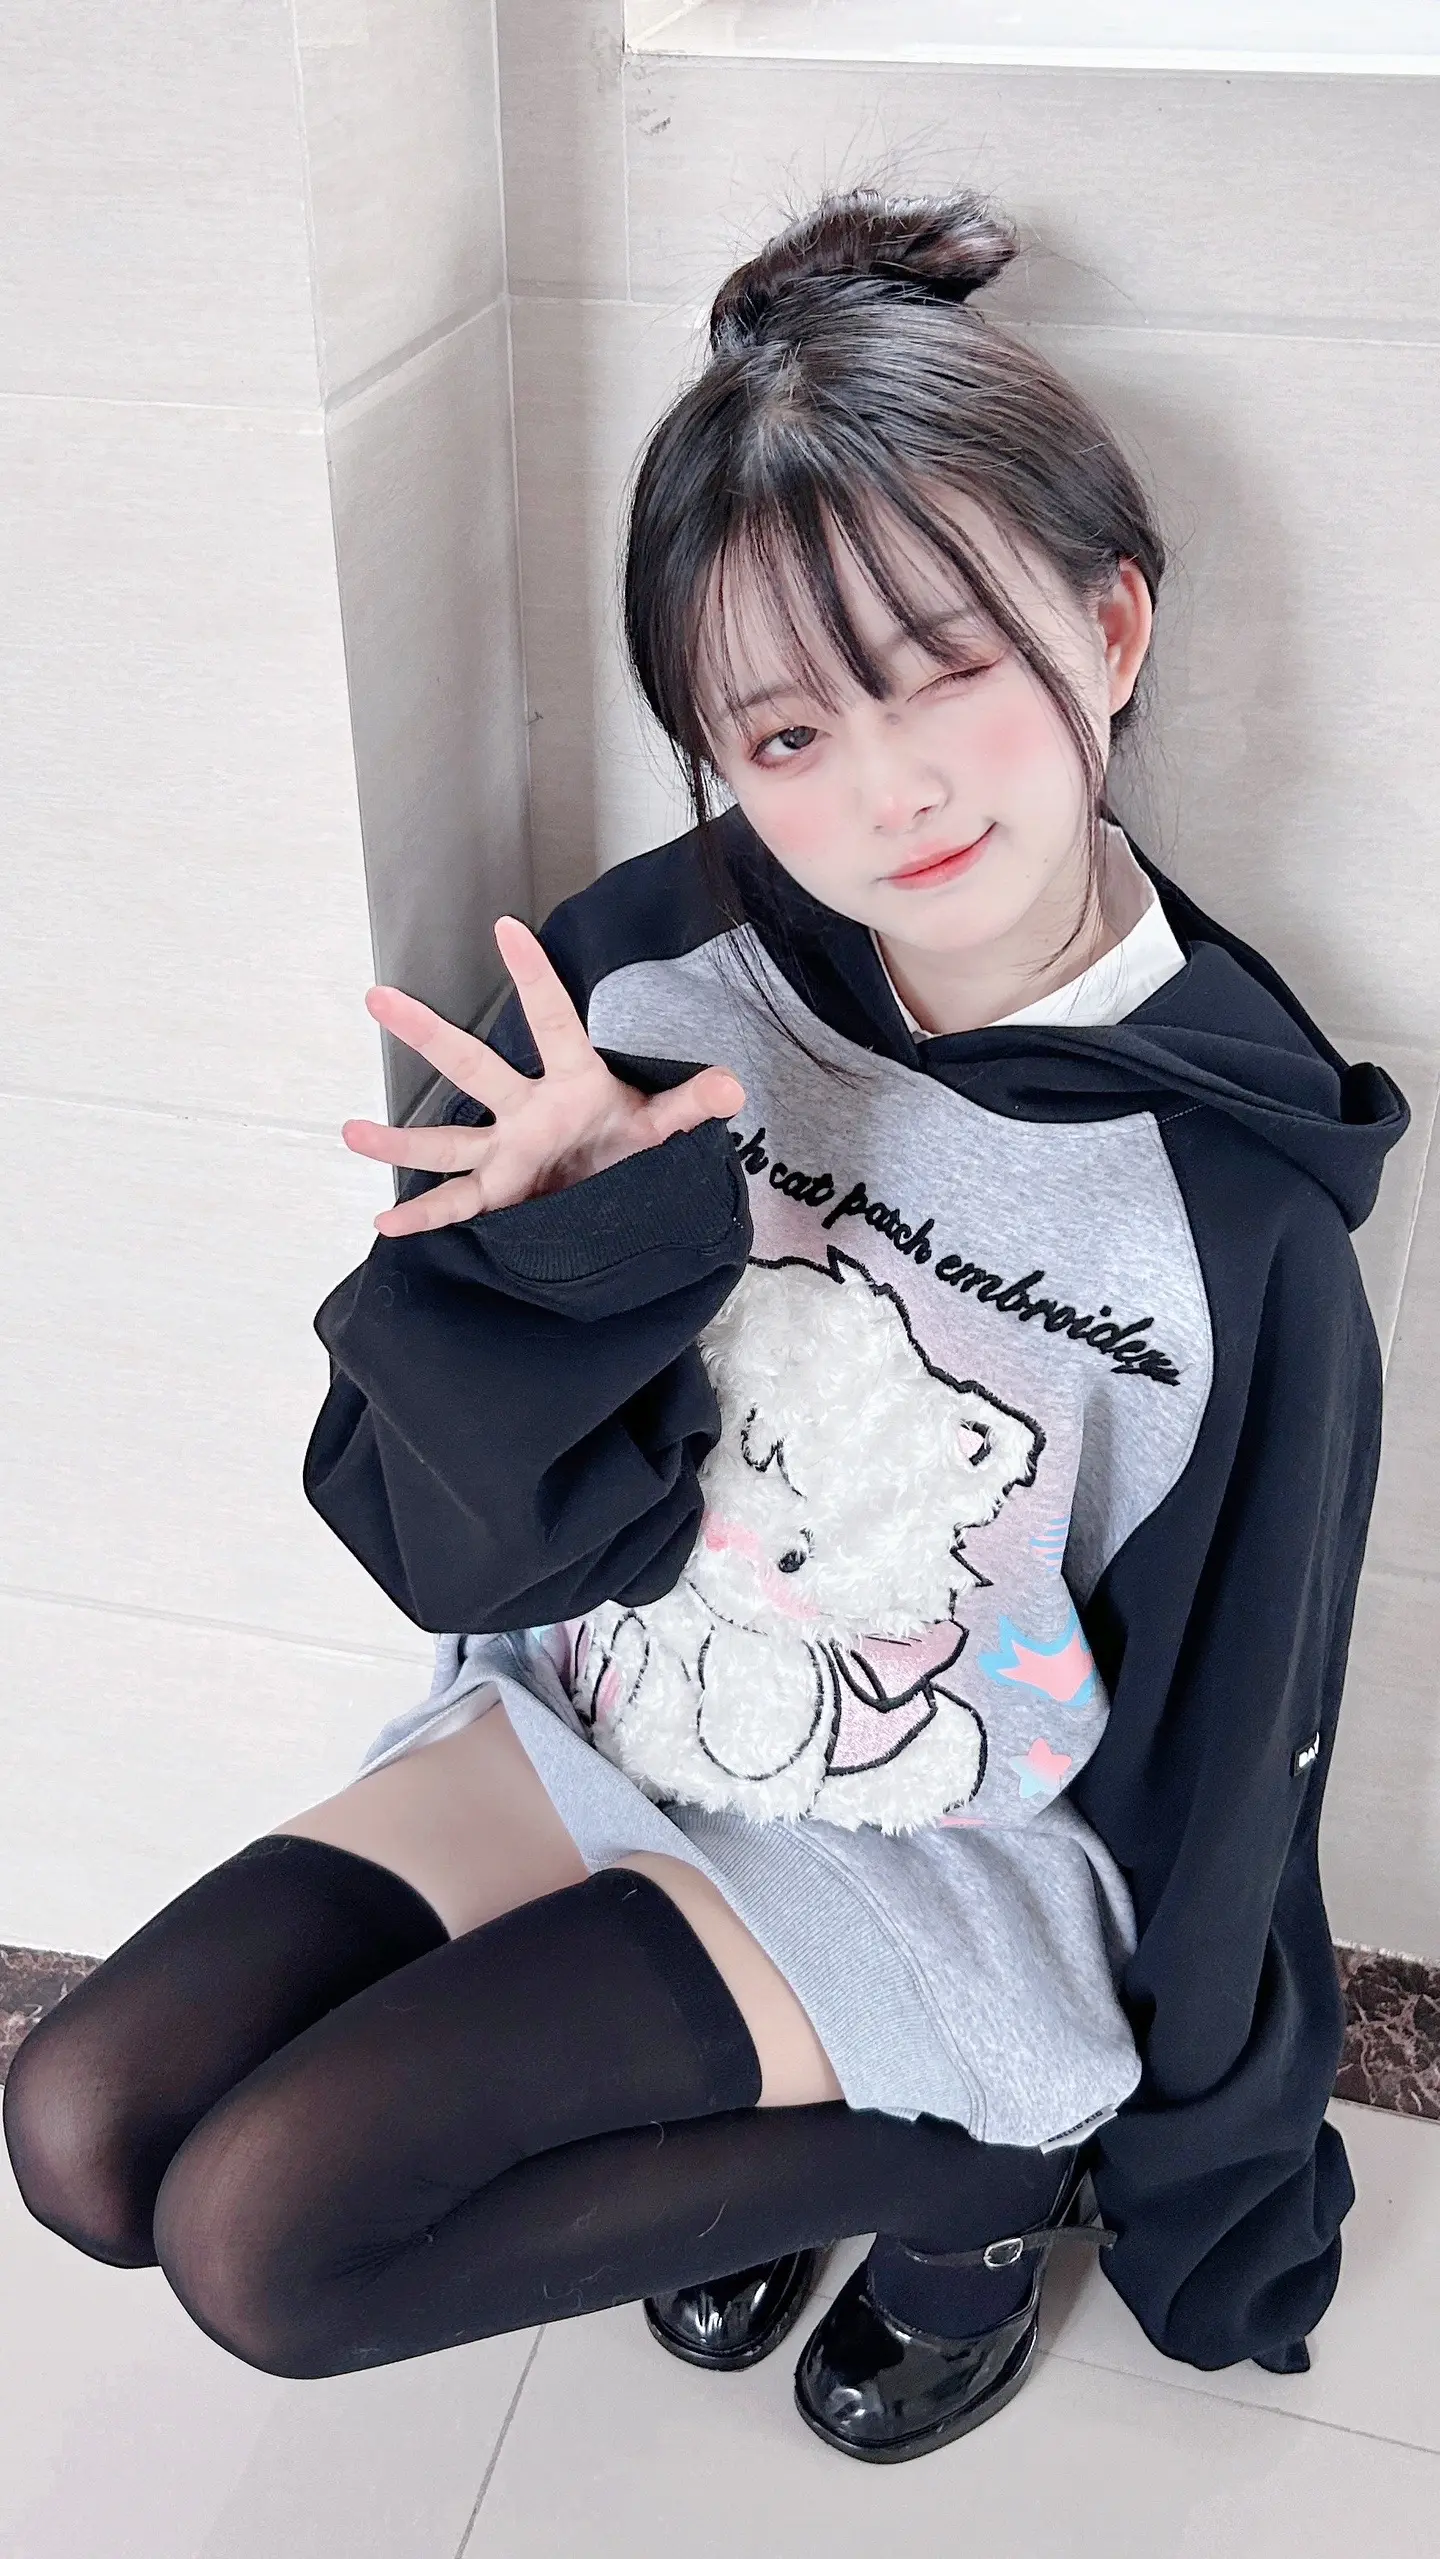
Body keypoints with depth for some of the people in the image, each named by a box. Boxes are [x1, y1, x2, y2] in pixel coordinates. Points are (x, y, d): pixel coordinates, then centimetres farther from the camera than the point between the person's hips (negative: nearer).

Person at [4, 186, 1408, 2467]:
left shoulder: (1231, 1192, -19)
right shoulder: (642, 978, -14)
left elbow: (1222, 1763, -6)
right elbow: (453, 1553, -9)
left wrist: (1210, 2193, 7)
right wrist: (571, 1245, -31)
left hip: (949, 1851, -4)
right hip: (595, 1718, 5)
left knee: (270, 2234, -16)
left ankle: (965, 2177, 7)